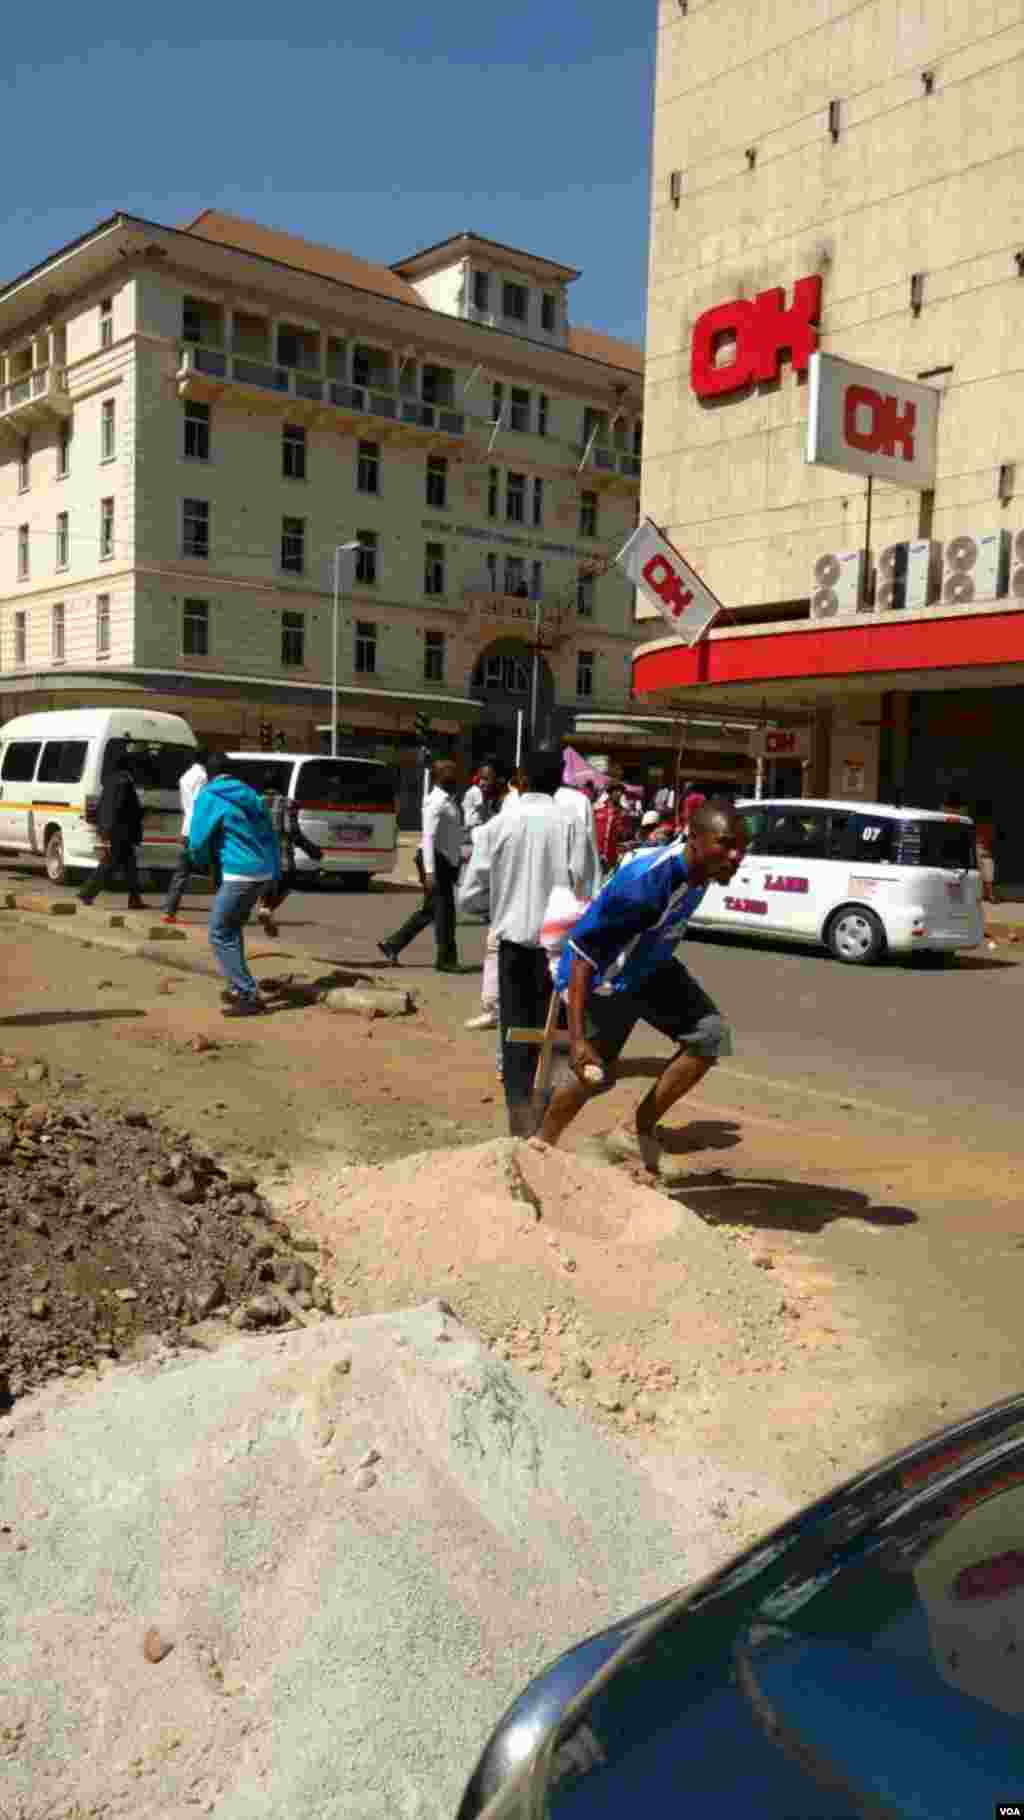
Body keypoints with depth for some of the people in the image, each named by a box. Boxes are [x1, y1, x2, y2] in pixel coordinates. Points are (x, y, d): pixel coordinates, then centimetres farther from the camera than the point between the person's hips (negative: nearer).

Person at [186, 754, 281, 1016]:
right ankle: (238, 987, 29)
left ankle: (249, 996, -4)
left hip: (239, 874, -7)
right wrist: (275, 875, 18)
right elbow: (270, 836, 16)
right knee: (232, 928, 24)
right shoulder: (251, 795, 16)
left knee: (220, 934, 2)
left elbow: (198, 842, -8)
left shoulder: (208, 797, -4)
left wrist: (202, 863, 14)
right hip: (263, 873, 7)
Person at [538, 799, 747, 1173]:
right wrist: (577, 1038, -38)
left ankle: (645, 1124, 6)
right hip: (603, 982, -7)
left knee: (711, 1033, -8)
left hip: (650, 968, 7)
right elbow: (583, 952, -35)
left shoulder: (699, 868, -14)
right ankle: (541, 1145, 34)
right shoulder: (646, 883, -38)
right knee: (594, 1076, 6)